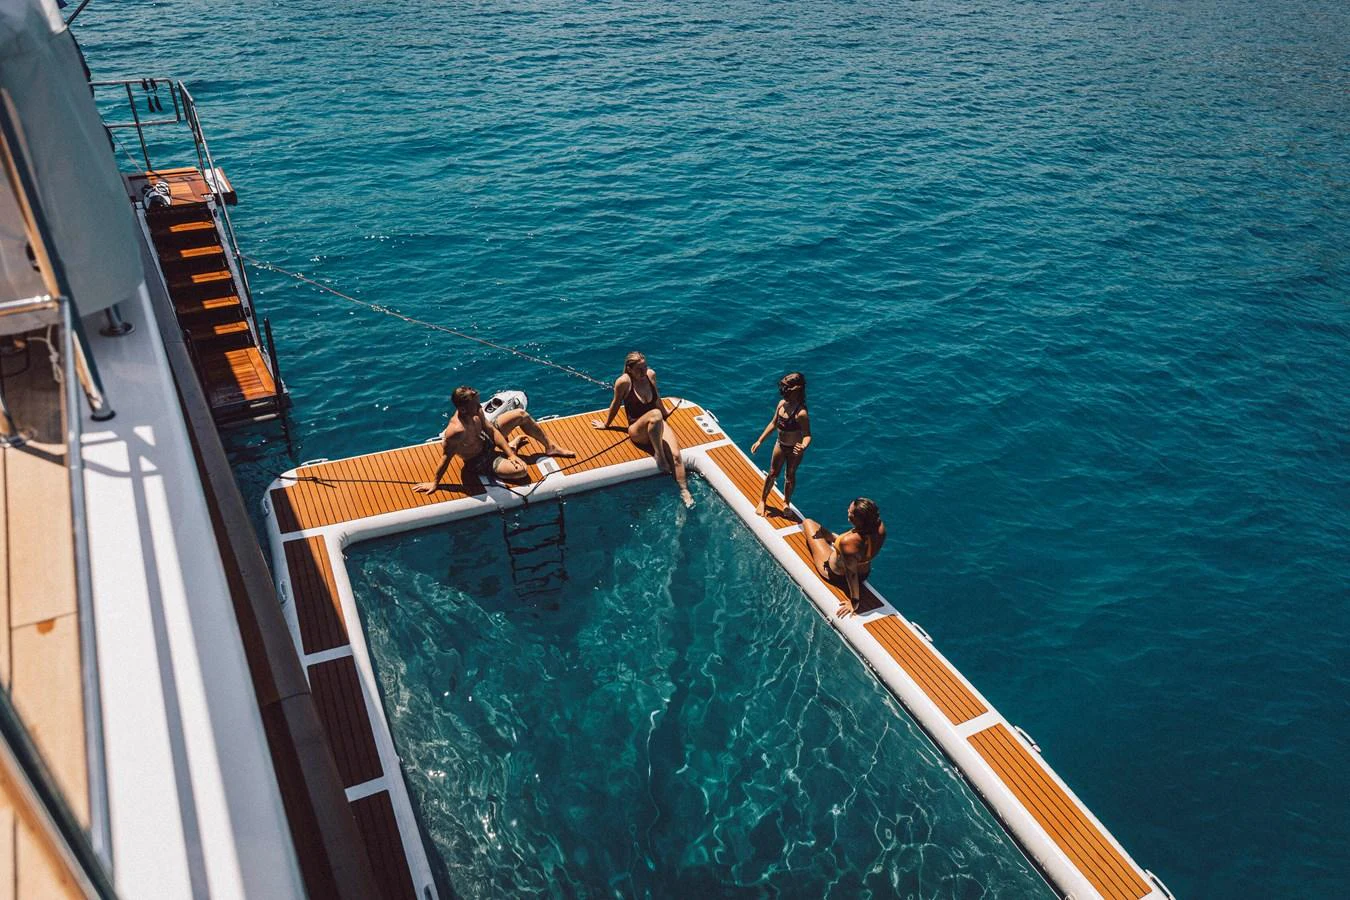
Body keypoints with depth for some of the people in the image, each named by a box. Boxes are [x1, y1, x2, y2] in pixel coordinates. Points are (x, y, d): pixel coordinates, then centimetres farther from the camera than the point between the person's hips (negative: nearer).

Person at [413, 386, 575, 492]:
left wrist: (510, 454, -13)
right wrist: (434, 483, -21)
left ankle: (550, 447, 23)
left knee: (521, 415, 5)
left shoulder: (475, 411, -18)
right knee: (522, 470, -25)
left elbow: (492, 431, -7)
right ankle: (512, 444, 9)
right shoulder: (457, 431, -41)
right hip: (479, 461, -7)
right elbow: (446, 458, -30)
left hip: (486, 440, 7)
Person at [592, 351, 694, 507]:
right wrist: (606, 425, 15)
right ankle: (659, 455, -28)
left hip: (657, 425, 5)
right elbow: (616, 404, 3)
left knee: (675, 455, -22)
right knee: (655, 414, -39)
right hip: (637, 430, -5)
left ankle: (685, 492, -24)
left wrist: (666, 413, 37)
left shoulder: (651, 375, 3)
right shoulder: (623, 382, -12)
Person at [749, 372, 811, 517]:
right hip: (780, 445, 5)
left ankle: (786, 502, 39)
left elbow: (807, 435, -31)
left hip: (794, 450, -5)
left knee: (790, 476, 17)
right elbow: (773, 423, 2)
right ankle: (762, 501, 35)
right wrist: (759, 441, 4)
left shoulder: (801, 413, -32)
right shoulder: (782, 404, -11)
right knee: (772, 474, 17)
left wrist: (803, 446, -53)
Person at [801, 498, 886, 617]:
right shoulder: (880, 528, -29)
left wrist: (854, 601, -25)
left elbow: (851, 573, -35)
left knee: (807, 523, 13)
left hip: (836, 575, -4)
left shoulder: (848, 541, -46)